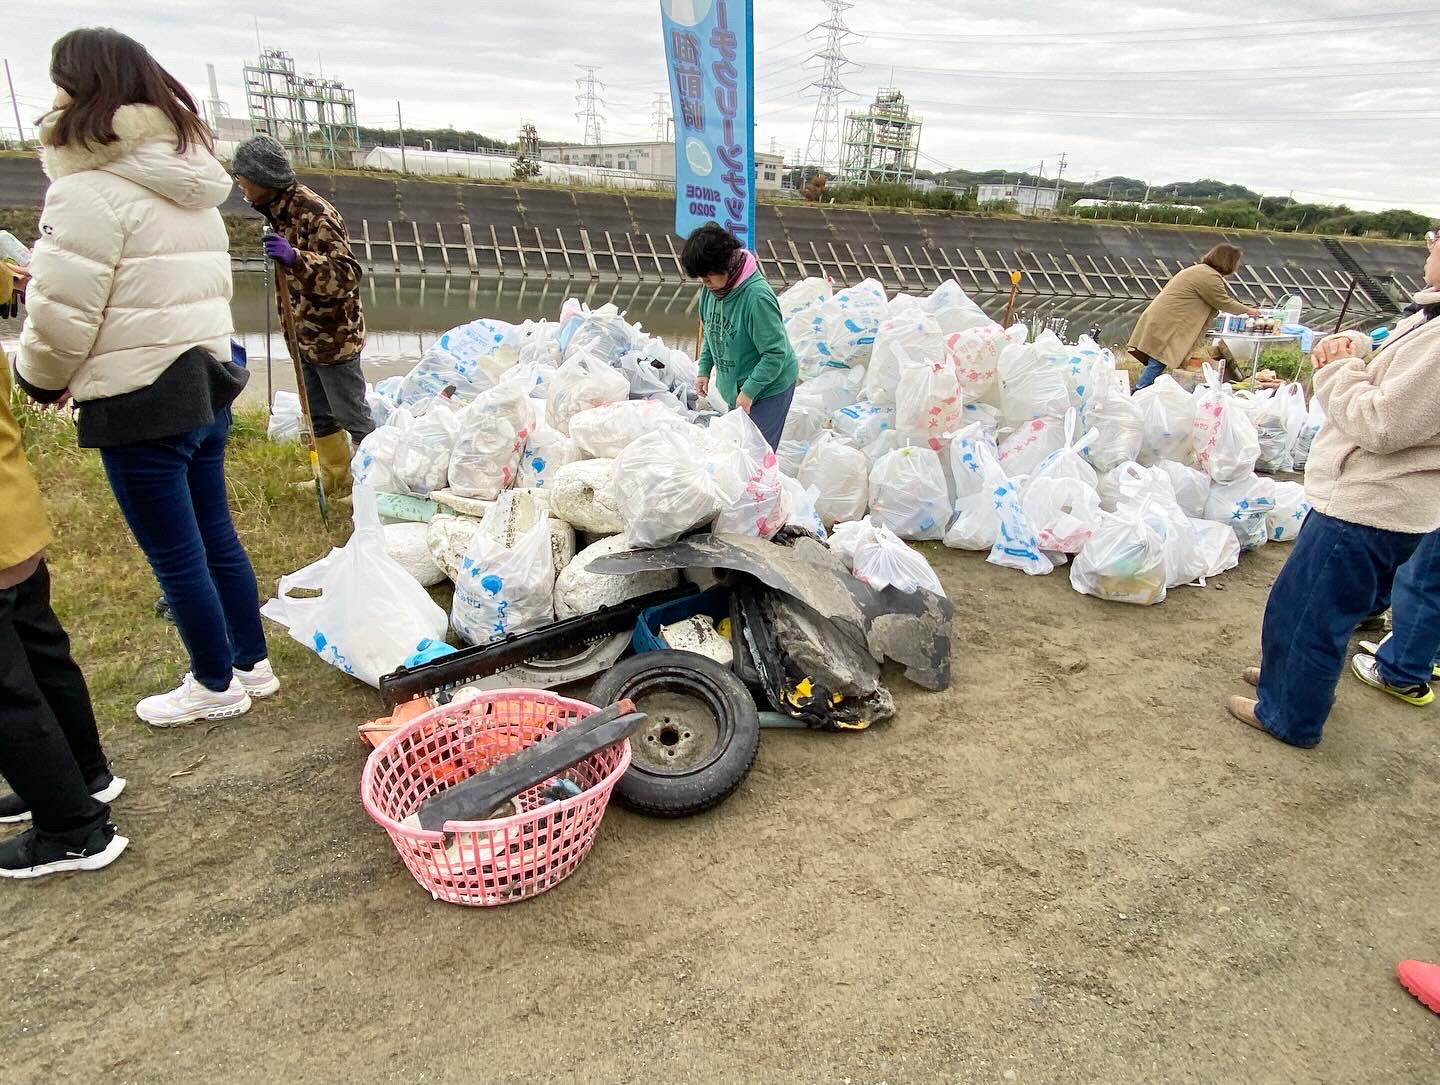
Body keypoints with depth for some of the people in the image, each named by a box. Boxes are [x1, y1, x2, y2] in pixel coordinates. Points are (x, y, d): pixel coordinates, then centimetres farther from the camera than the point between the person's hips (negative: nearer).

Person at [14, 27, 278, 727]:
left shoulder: (91, 189, -14)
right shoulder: (191, 185, 12)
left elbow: (61, 314, -16)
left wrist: (41, 377, 4)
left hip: (140, 403, -8)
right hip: (206, 383, 8)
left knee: (175, 556, 4)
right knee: (215, 536, 17)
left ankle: (217, 686, 19)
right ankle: (252, 664, 28)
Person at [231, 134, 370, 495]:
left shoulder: (314, 214, -21)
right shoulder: (277, 210, 8)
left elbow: (346, 275, -30)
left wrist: (294, 258, -42)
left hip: (333, 337, -10)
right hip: (303, 336, 10)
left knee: (352, 416, -1)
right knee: (318, 415, 18)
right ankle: (335, 477, 33)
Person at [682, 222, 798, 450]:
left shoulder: (757, 297, -27)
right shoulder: (712, 289, -3)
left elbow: (776, 353, -24)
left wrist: (749, 391, -22)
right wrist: (704, 370, 6)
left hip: (769, 387, -8)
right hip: (733, 384, 8)